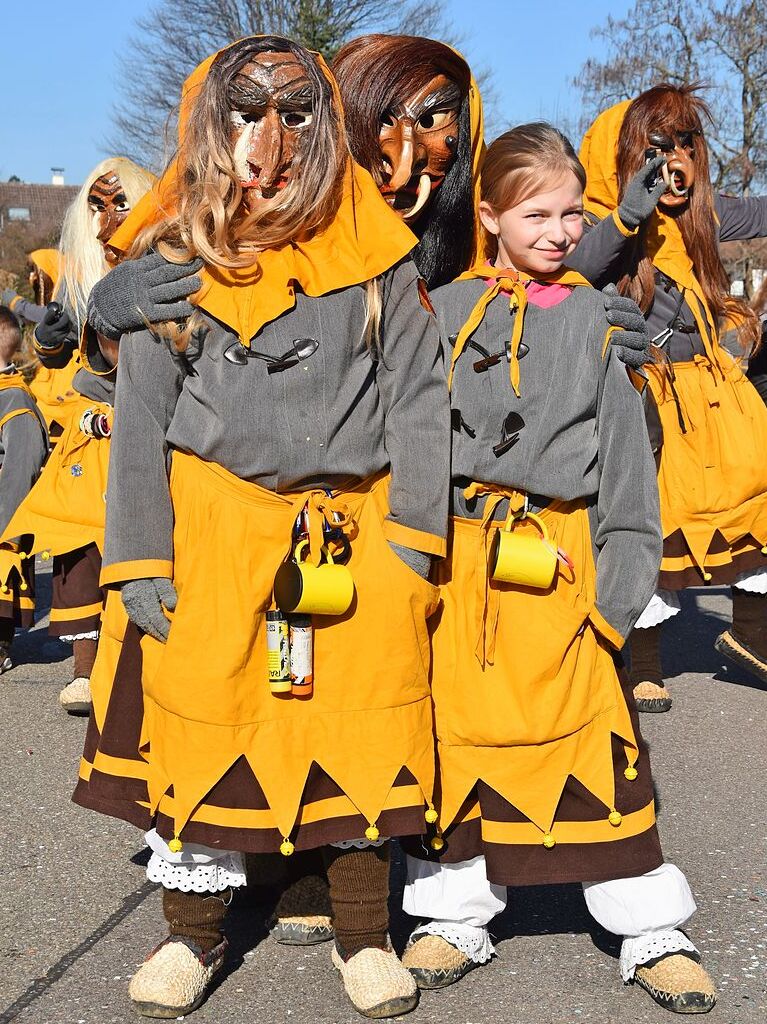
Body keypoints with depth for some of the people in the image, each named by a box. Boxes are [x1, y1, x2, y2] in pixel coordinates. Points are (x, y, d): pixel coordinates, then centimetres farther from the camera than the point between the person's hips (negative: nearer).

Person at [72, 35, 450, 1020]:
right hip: (213, 523, 0)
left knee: (363, 727, 5)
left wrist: (416, 531, -5)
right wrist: (139, 557, 0)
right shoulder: (173, 255, 3)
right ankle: (194, 932, 24)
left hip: (356, 525, 0)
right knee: (200, 721, 4)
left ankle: (363, 932, 24)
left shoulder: (370, 249, 2)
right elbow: (140, 414, 4)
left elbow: (415, 392, 2)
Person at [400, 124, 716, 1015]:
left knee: (595, 734, 0)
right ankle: (455, 912, 23)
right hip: (457, 554, 1)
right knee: (455, 728, 7)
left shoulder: (592, 318, 7)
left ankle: (650, 929, 11)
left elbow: (623, 451, 6)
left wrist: (623, 570, -2)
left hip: (560, 555, -1)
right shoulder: (445, 312, 7)